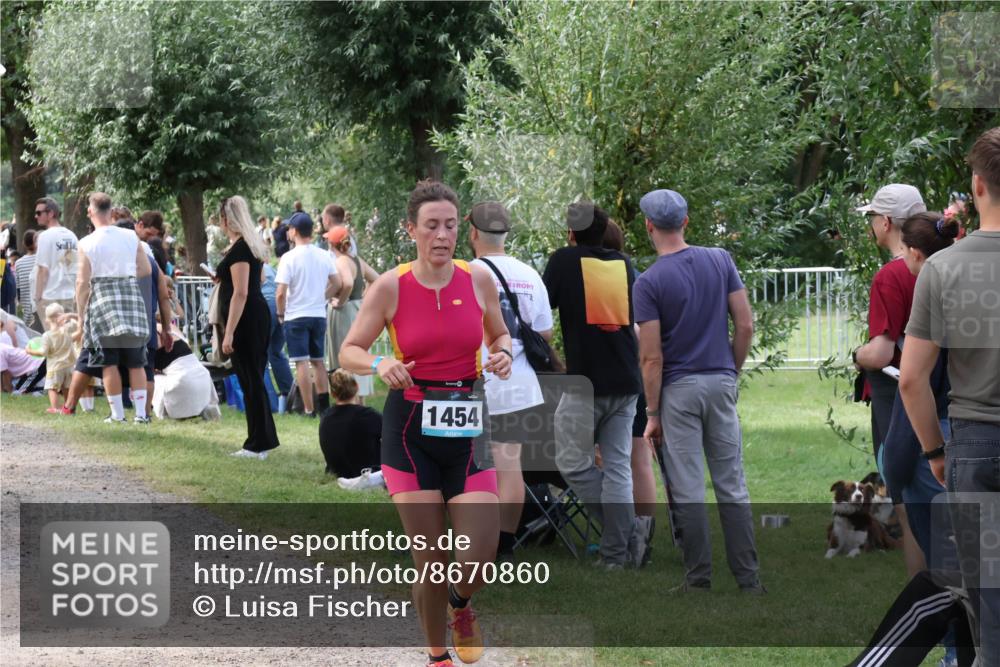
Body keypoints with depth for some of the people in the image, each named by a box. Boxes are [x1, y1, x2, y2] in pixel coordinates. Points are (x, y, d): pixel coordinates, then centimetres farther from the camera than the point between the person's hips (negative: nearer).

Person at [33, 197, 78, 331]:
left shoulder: (46, 236, -9)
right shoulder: (71, 236, 10)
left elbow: (43, 270, -11)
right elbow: (77, 270, 12)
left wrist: (37, 298, -6)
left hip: (50, 296, -6)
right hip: (70, 295, 6)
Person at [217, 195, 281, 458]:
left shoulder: (239, 248, -16)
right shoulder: (251, 245, 15)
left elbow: (240, 292, -21)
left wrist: (229, 333, -23)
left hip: (246, 320, -10)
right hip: (258, 317, 10)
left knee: (250, 381, -7)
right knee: (254, 380, 13)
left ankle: (258, 445, -5)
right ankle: (261, 440, 17)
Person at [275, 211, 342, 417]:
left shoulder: (289, 257, -13)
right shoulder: (324, 256, 2)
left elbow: (281, 293, -17)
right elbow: (337, 284, 7)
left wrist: (280, 314, -2)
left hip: (296, 316, -5)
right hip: (319, 315, 5)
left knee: (302, 363, -2)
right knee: (318, 361, 16)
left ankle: (309, 409, -4)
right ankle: (324, 405, 16)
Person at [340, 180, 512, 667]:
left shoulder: (478, 280, 1)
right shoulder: (390, 287, -6)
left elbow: (500, 336, 17)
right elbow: (349, 352, 0)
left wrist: (502, 354, -6)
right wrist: (379, 365, -21)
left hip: (466, 426, 2)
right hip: (410, 428, -2)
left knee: (479, 558, -8)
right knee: (430, 560, -1)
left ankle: (460, 605, 28)